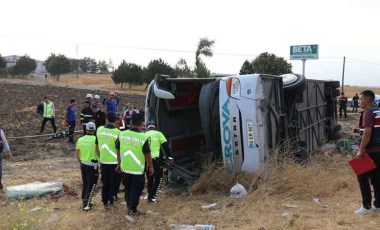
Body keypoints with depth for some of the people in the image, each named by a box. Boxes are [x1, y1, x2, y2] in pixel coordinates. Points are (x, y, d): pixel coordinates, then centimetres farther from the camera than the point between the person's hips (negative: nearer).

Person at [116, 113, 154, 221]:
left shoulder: (122, 134, -5)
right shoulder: (143, 137, -18)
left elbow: (118, 151, 5)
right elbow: (147, 155, -12)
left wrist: (119, 164, 19)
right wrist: (151, 167, 2)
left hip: (125, 168, 5)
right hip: (138, 169, -5)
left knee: (128, 189, 18)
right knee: (136, 190, 9)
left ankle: (132, 210, 31)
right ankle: (130, 211, 7)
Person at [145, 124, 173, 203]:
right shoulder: (158, 134, 10)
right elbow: (165, 145, 0)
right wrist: (169, 156, 2)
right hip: (156, 159, -4)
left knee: (150, 179, 18)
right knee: (158, 178, 7)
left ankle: (150, 195, 22)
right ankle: (152, 196, -2)